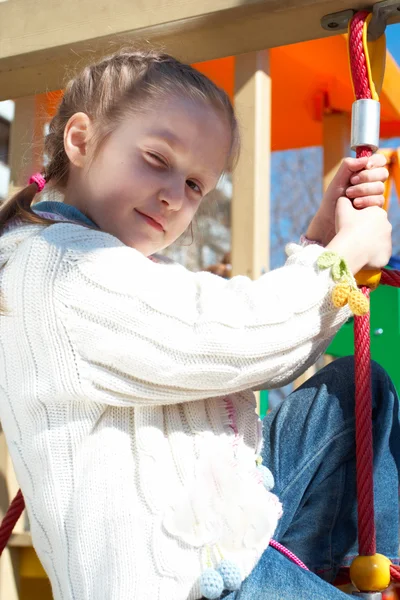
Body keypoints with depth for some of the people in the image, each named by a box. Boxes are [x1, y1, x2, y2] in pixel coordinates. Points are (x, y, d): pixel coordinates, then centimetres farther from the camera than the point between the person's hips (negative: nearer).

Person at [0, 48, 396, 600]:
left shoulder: (127, 275, 16)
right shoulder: (66, 267, -17)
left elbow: (273, 359, 14)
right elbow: (234, 337, -22)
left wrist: (322, 234, 4)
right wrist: (349, 249, -6)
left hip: (240, 507, 11)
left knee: (356, 389, 17)